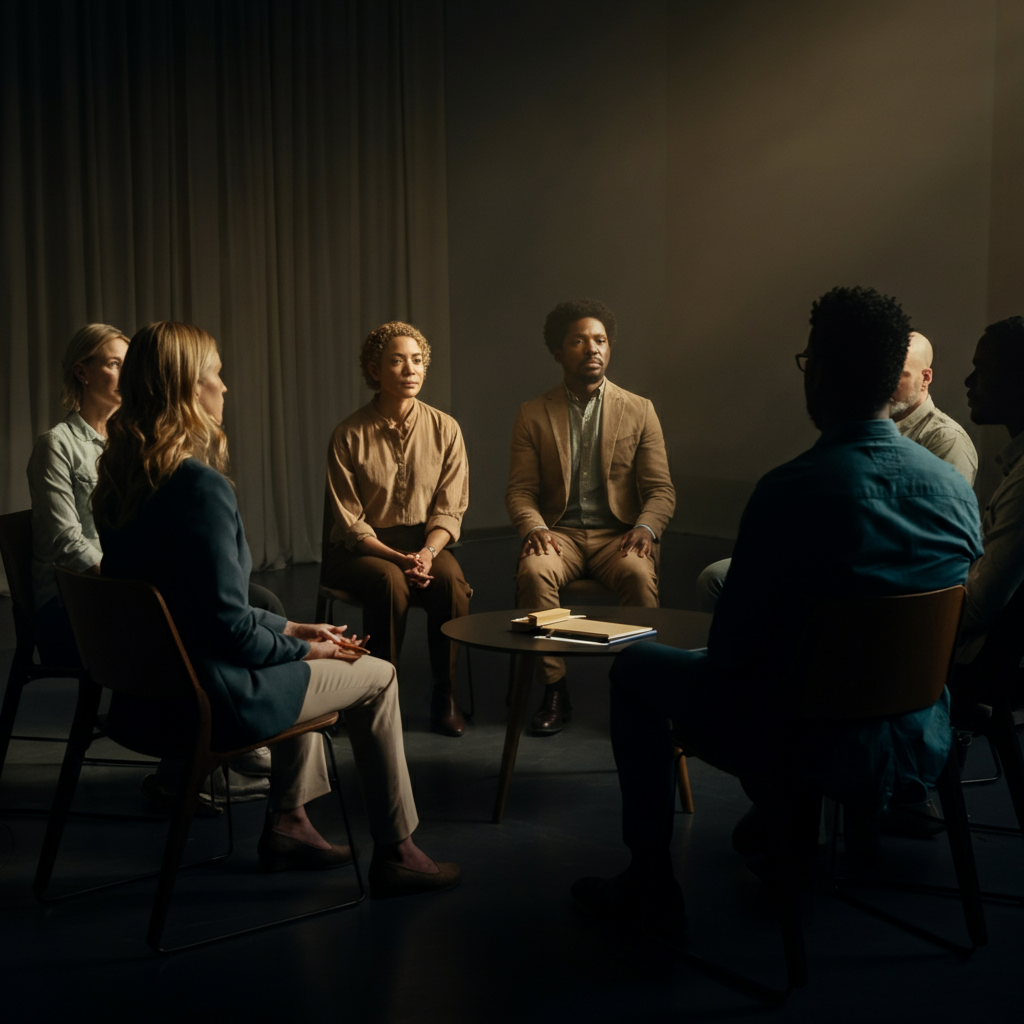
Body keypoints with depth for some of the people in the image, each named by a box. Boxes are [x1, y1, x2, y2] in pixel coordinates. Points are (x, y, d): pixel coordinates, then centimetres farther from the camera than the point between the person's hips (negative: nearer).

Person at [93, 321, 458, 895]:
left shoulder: (120, 480, 4)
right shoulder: (201, 487, -24)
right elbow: (230, 627, -23)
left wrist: (290, 629, 12)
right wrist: (302, 647, -4)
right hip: (209, 704, -9)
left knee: (305, 662, 31)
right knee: (377, 677, 10)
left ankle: (289, 824, 35)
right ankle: (396, 855, 20)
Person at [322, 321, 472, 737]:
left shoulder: (444, 429, 1)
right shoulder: (349, 436, -6)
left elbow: (449, 510, -1)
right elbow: (349, 520, -7)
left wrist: (427, 553, -20)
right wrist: (397, 558, -22)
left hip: (425, 542, 2)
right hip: (361, 547, -2)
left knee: (451, 579, -30)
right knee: (389, 581, -35)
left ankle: (445, 695, -14)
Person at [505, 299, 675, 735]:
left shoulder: (639, 411, 8)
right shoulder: (533, 415, 9)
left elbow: (661, 490, 4)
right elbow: (519, 490, 5)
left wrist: (645, 528, -17)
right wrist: (534, 528, -17)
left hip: (617, 533, 0)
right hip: (560, 532, 1)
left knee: (640, 575, -34)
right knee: (533, 573, -32)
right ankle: (555, 691, -21)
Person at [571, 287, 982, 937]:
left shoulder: (789, 493, -23)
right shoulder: (957, 488, -5)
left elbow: (731, 651, -15)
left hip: (816, 749, -6)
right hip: (923, 747, 6)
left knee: (636, 667, 15)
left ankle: (651, 884, 20)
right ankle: (794, 830, 47)